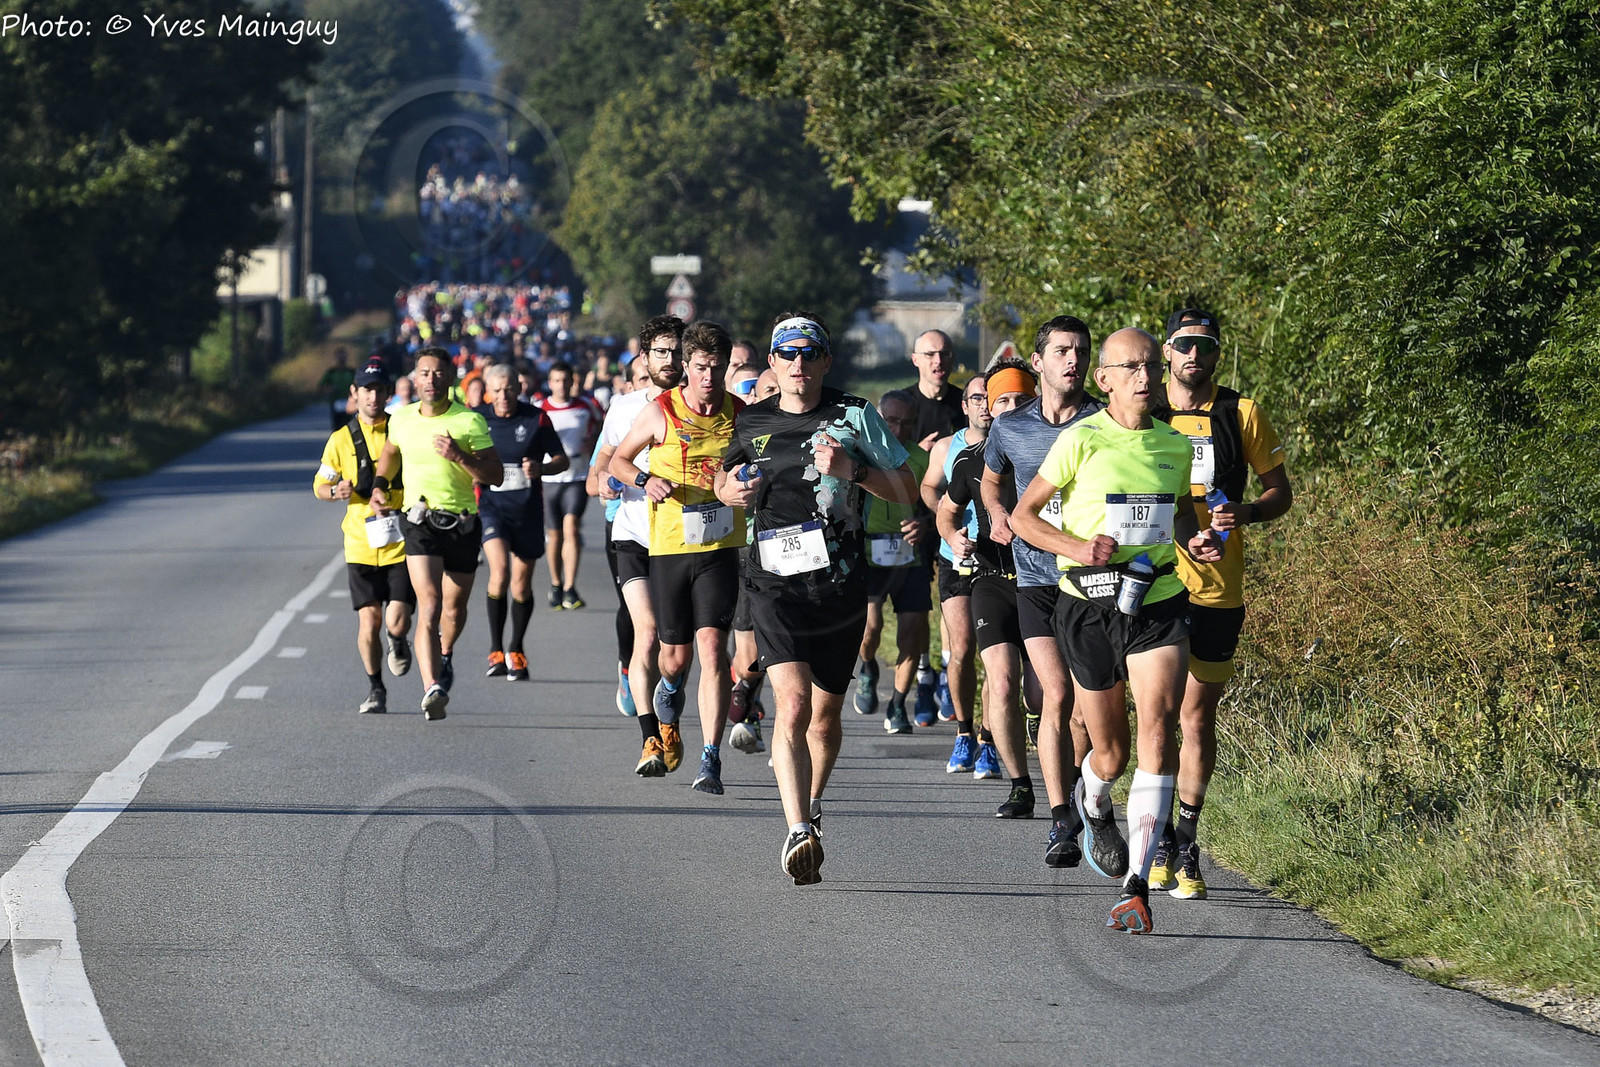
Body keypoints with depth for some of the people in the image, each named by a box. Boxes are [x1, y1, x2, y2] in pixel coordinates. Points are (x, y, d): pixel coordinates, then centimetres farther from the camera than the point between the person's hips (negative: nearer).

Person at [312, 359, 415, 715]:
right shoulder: (341, 439, 3)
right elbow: (319, 486, 11)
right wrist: (336, 491, -12)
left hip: (400, 543, -1)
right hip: (361, 547, 1)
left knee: (396, 621, -9)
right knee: (368, 621, -4)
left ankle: (398, 643, 29)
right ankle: (375, 690, 17)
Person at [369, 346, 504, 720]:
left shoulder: (470, 422, -6)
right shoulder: (401, 419, 4)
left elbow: (495, 475, -8)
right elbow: (390, 451, 27)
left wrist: (459, 455, -21)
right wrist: (380, 485, 12)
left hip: (462, 525, 0)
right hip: (420, 521, 0)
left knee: (454, 608, 15)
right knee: (429, 605, -19)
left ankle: (444, 655, 49)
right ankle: (432, 688, -30)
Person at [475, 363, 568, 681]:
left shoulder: (536, 419, -1)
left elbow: (562, 460, 4)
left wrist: (541, 468, -16)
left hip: (528, 507, 1)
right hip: (491, 503, -1)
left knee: (522, 583, 7)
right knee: (500, 570, -22)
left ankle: (516, 652, 26)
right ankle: (496, 650, -13)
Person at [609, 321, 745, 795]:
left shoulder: (741, 414, 3)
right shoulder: (659, 413, -2)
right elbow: (618, 459, 9)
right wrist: (646, 479, -10)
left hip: (720, 547, 0)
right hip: (669, 546, 0)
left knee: (712, 645, -14)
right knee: (676, 652, 8)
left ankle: (711, 760, -15)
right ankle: (671, 683, 49)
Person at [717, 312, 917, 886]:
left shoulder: (855, 416, 2)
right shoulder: (751, 423, 8)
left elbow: (907, 490, 2)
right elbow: (727, 477, 26)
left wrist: (852, 469, -15)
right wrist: (732, 490, 3)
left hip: (842, 583, 1)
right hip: (777, 585, -1)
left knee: (825, 713, 13)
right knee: (793, 704, -19)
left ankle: (810, 809, 39)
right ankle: (799, 834, -27)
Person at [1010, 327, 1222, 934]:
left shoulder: (1174, 446, 6)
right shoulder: (1082, 441, -7)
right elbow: (1022, 515, -2)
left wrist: (1195, 542, 2)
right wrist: (1075, 547, -18)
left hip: (1159, 605, 2)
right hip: (1090, 606, -2)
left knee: (1158, 724, -20)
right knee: (1110, 753, 5)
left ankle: (1137, 887, -20)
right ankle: (1093, 804, 47)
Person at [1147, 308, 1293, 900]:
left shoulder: (1242, 414, 4)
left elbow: (1280, 490, 9)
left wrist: (1245, 513, -12)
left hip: (1217, 588, 0)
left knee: (1197, 717, 2)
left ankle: (1187, 842, 12)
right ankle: (1160, 840, 9)